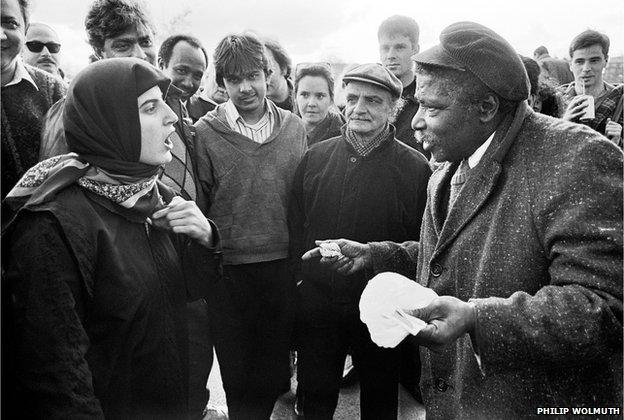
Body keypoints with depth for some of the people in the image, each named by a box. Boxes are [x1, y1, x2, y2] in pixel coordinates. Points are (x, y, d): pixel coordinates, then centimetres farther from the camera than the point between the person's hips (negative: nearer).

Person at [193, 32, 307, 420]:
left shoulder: (294, 128, 4)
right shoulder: (206, 132, -4)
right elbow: (198, 206, -2)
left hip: (284, 267, 2)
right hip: (229, 270, -2)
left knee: (274, 374, 16)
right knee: (240, 378, 12)